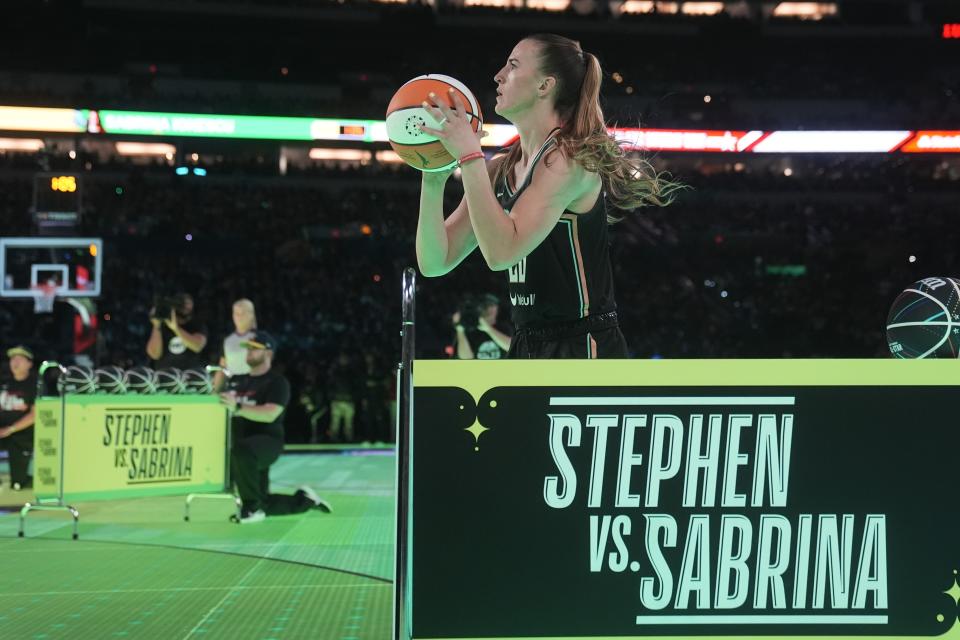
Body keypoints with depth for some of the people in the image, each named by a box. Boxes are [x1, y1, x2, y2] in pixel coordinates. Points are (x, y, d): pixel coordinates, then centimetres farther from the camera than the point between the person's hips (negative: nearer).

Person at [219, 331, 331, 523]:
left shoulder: (277, 382, -7)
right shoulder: (237, 380, 15)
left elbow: (270, 414, -23)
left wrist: (238, 407, -34)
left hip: (268, 441, -7)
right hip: (242, 445, 7)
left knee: (242, 450, -42)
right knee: (263, 506, 10)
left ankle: (253, 506, -27)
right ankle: (303, 500, 35)